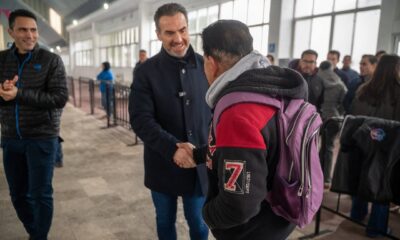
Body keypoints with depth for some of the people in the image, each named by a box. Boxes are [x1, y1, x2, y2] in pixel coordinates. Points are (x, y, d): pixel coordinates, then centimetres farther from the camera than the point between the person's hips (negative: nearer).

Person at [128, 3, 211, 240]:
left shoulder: (206, 66, -2)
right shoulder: (147, 71, -6)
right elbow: (141, 119, -14)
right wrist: (173, 149, -28)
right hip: (163, 164, 0)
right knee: (165, 221, 19)